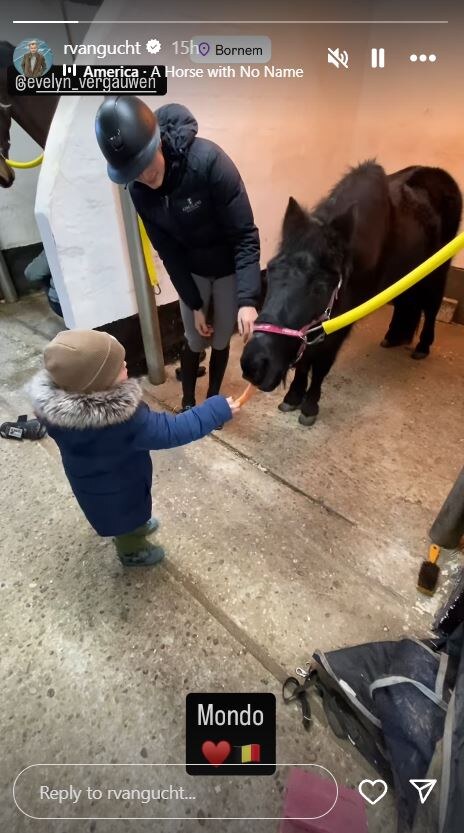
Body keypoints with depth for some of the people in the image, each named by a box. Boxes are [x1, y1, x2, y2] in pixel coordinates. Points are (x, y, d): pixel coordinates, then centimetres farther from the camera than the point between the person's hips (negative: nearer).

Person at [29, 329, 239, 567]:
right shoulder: (121, 420, -45)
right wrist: (217, 410, -29)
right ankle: (133, 551, 56)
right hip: (116, 485, -5)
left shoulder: (49, 398, -23)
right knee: (126, 514, 26)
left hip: (88, 476, 6)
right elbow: (171, 431, -36)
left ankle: (136, 526, 65)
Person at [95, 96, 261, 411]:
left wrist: (248, 299, -37)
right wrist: (194, 304, -9)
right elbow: (168, 251, -8)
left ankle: (213, 398, 36)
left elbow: (245, 234, -28)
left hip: (230, 268, -2)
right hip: (191, 270, 3)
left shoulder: (208, 160, -29)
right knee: (194, 341, 10)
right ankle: (188, 401, 35)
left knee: (220, 341, 10)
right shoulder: (139, 190, -15)